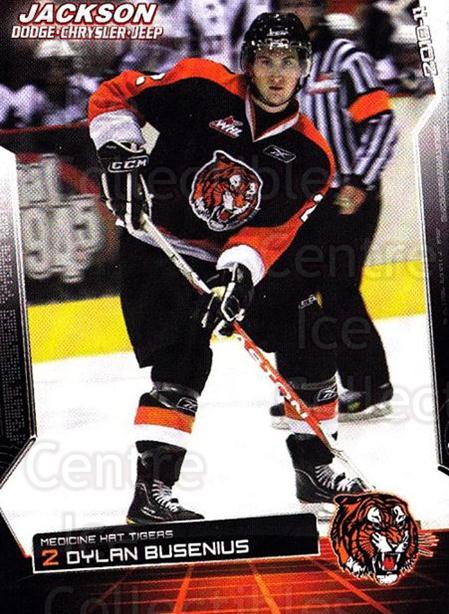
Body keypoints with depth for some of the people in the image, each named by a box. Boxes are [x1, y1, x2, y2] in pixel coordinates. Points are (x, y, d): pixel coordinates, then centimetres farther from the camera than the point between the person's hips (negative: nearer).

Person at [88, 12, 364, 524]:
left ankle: (316, 471, 19)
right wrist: (120, 153, -18)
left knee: (309, 337, 4)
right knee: (183, 363, -18)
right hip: (157, 247, -4)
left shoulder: (310, 154, -3)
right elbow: (113, 96, -2)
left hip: (233, 262, 5)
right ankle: (150, 490, -6)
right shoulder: (201, 87, -10)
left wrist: (238, 271, -26)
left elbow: (271, 231, -9)